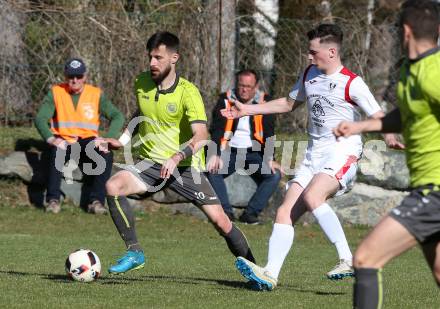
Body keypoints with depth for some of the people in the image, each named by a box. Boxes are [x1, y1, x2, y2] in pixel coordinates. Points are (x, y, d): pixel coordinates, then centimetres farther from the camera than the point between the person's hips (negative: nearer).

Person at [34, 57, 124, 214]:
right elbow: (40, 118, -8)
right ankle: (53, 200, -30)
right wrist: (51, 139, -28)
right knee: (57, 153, -36)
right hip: (63, 141, -1)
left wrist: (107, 138, -23)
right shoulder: (55, 93, 0)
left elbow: (117, 116, -4)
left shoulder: (96, 94, 2)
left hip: (87, 141, 1)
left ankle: (96, 201, -27)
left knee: (106, 155, -29)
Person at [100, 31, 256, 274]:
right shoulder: (141, 83, 1)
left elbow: (200, 136, -26)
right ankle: (134, 253, -15)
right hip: (150, 163, 4)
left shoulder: (188, 92, -14)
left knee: (220, 221, -9)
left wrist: (176, 158, -41)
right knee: (113, 186, -24)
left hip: (185, 165, -4)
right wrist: (123, 140, 12)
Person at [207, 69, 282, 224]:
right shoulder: (226, 100, -1)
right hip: (230, 152, 0)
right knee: (212, 171, -28)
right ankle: (226, 211, -20)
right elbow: (216, 129, -7)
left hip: (254, 153, 0)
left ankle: (251, 213, -20)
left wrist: (270, 159, -14)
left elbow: (269, 133, -2)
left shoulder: (264, 102, 0)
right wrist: (215, 155, -21)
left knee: (275, 174, -24)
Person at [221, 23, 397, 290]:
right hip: (314, 155, 8)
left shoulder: (351, 83, -9)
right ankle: (270, 274, -10)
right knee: (286, 212, -6)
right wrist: (248, 110, 31)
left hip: (343, 152, -7)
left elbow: (379, 118, -11)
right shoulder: (309, 75, 14)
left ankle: (348, 260, -26)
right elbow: (289, 103, 31)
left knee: (312, 196, -32)